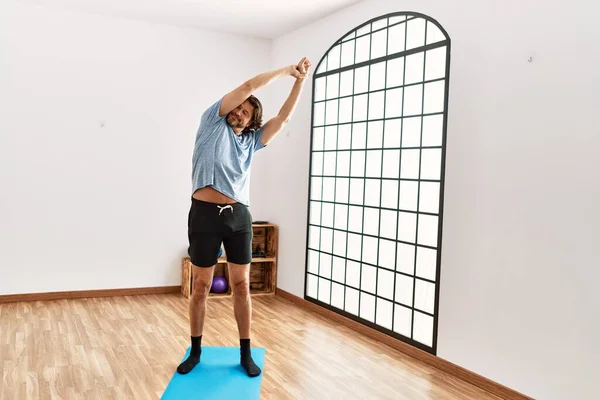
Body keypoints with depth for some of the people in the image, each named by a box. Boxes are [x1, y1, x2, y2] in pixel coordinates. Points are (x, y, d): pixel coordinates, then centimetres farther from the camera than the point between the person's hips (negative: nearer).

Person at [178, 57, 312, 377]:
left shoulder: (251, 140, 14)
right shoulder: (212, 121, 5)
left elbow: (283, 117, 9)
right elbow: (247, 86, 0)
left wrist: (300, 80, 4)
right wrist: (286, 70, 7)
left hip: (238, 217, 3)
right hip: (205, 215, -3)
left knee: (241, 285, 6)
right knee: (201, 287, 7)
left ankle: (245, 354, 18)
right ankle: (195, 351, 23)